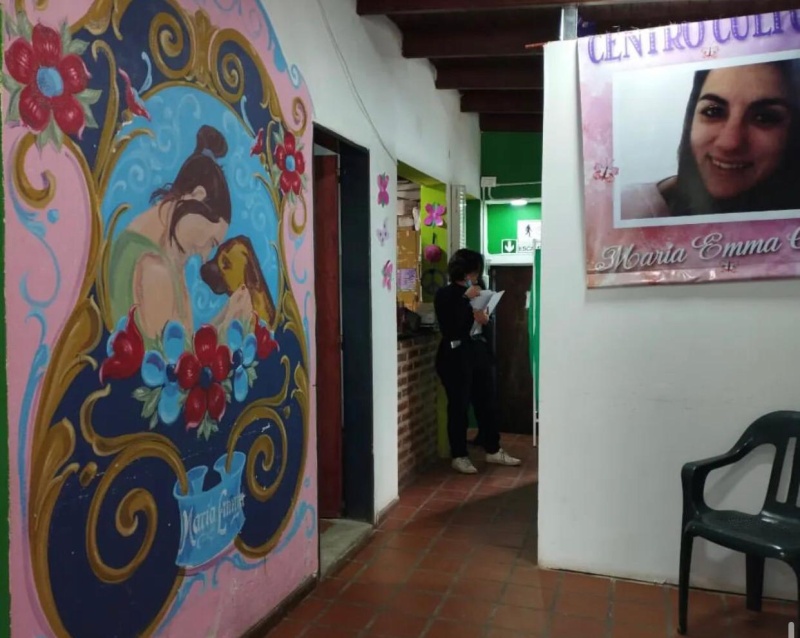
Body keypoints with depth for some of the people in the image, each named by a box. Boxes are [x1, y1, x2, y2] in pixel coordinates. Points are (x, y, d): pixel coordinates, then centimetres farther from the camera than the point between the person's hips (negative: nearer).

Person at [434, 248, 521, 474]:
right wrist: (466, 299, -21)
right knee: (459, 407, 0)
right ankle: (459, 456, 11)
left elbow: (484, 321, 17)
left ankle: (493, 450, 24)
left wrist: (485, 318, -7)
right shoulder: (444, 294, -6)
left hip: (479, 352, 7)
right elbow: (448, 326, -19)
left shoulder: (477, 293, 14)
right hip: (456, 355, -6)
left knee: (486, 403, 11)